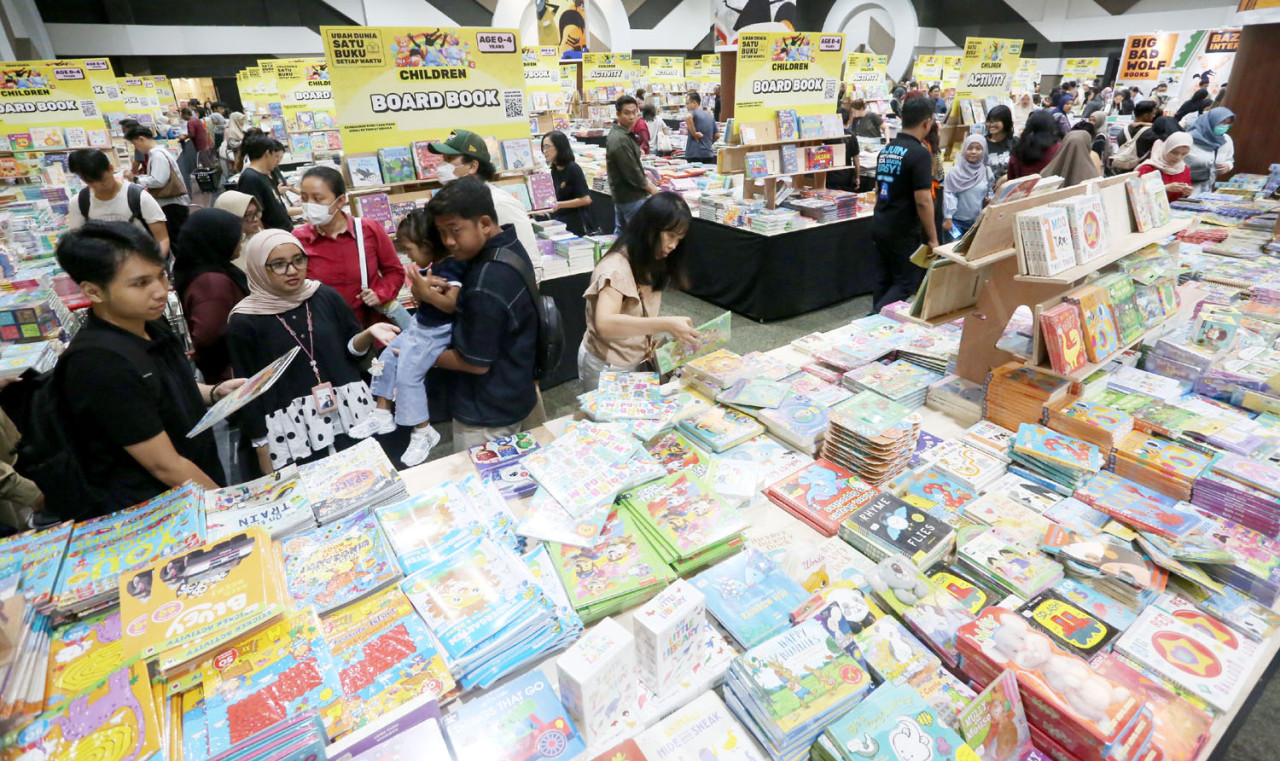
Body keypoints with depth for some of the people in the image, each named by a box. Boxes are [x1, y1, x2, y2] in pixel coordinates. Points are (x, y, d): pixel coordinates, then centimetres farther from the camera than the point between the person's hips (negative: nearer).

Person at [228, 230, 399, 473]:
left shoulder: (325, 296, 1)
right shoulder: (244, 323, -5)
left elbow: (352, 347, 9)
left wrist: (369, 333, -14)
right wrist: (263, 455, 0)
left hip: (351, 416, 3)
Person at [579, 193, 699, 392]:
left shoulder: (650, 263, 4)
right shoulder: (616, 266, -24)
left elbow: (639, 317, 6)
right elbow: (605, 324, -38)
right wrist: (666, 325, -42)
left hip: (637, 362, 8)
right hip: (607, 367, -8)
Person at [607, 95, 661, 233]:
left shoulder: (618, 133, 9)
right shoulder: (620, 140, -23)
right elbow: (632, 174, -22)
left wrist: (643, 172, 14)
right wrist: (651, 188, -9)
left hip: (621, 194, 11)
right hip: (631, 198, -11)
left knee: (620, 233, 18)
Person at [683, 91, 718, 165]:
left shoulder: (693, 112, -5)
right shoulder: (710, 116, 18)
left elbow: (688, 117, -30)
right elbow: (717, 135, 18)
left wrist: (694, 133, -21)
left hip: (694, 154, -7)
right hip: (708, 154, 7)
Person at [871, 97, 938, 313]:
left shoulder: (886, 150, 8)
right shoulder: (919, 153, -16)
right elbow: (923, 201, -21)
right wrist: (933, 239, -13)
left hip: (879, 227, 8)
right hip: (903, 233, -8)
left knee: (886, 280, 15)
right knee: (907, 284, 0)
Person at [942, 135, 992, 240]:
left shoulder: (987, 171, 5)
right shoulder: (955, 172, -6)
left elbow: (990, 192, 18)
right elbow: (949, 195, -9)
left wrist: (989, 199, -5)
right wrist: (948, 218, -14)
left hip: (979, 221, 4)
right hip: (957, 221, -3)